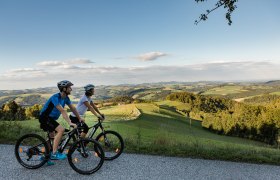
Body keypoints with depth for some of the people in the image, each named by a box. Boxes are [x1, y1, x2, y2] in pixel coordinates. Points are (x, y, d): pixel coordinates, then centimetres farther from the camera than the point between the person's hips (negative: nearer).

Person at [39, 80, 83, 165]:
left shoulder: (66, 98, -1)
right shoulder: (55, 97, -27)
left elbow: (73, 108, 7)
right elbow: (62, 111, -36)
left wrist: (79, 118, 7)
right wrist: (70, 123, -41)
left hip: (51, 118, 9)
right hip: (44, 117, -9)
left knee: (52, 137, 17)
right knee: (61, 129, -25)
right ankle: (54, 154, -19)